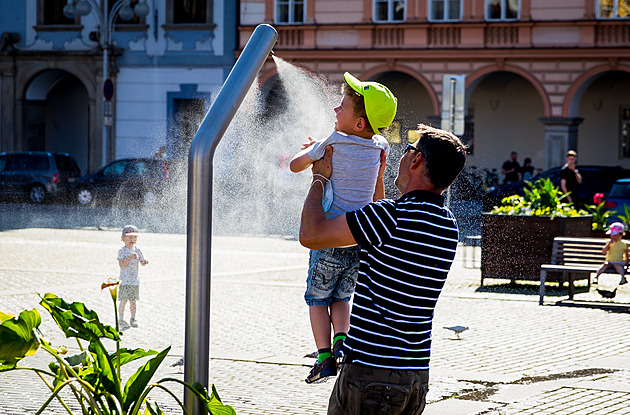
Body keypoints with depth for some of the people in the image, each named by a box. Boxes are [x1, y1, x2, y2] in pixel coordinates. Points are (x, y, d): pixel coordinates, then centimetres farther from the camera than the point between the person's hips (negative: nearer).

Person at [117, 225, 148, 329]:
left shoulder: (137, 250, 8)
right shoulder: (122, 251, -8)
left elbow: (142, 262, 17)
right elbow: (122, 265, -19)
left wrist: (144, 262, -6)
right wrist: (130, 258, -31)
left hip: (135, 280, 5)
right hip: (125, 280, -5)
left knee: (133, 300, 11)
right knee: (123, 300, -5)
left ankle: (133, 319, 20)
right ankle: (121, 320, 2)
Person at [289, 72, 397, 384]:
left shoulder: (333, 143, -13)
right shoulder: (379, 147, 2)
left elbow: (295, 165, 2)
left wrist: (310, 150, 19)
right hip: (362, 240, 5)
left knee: (318, 297, 11)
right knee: (341, 296, 20)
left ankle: (325, 357, 1)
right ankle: (342, 340, -4)